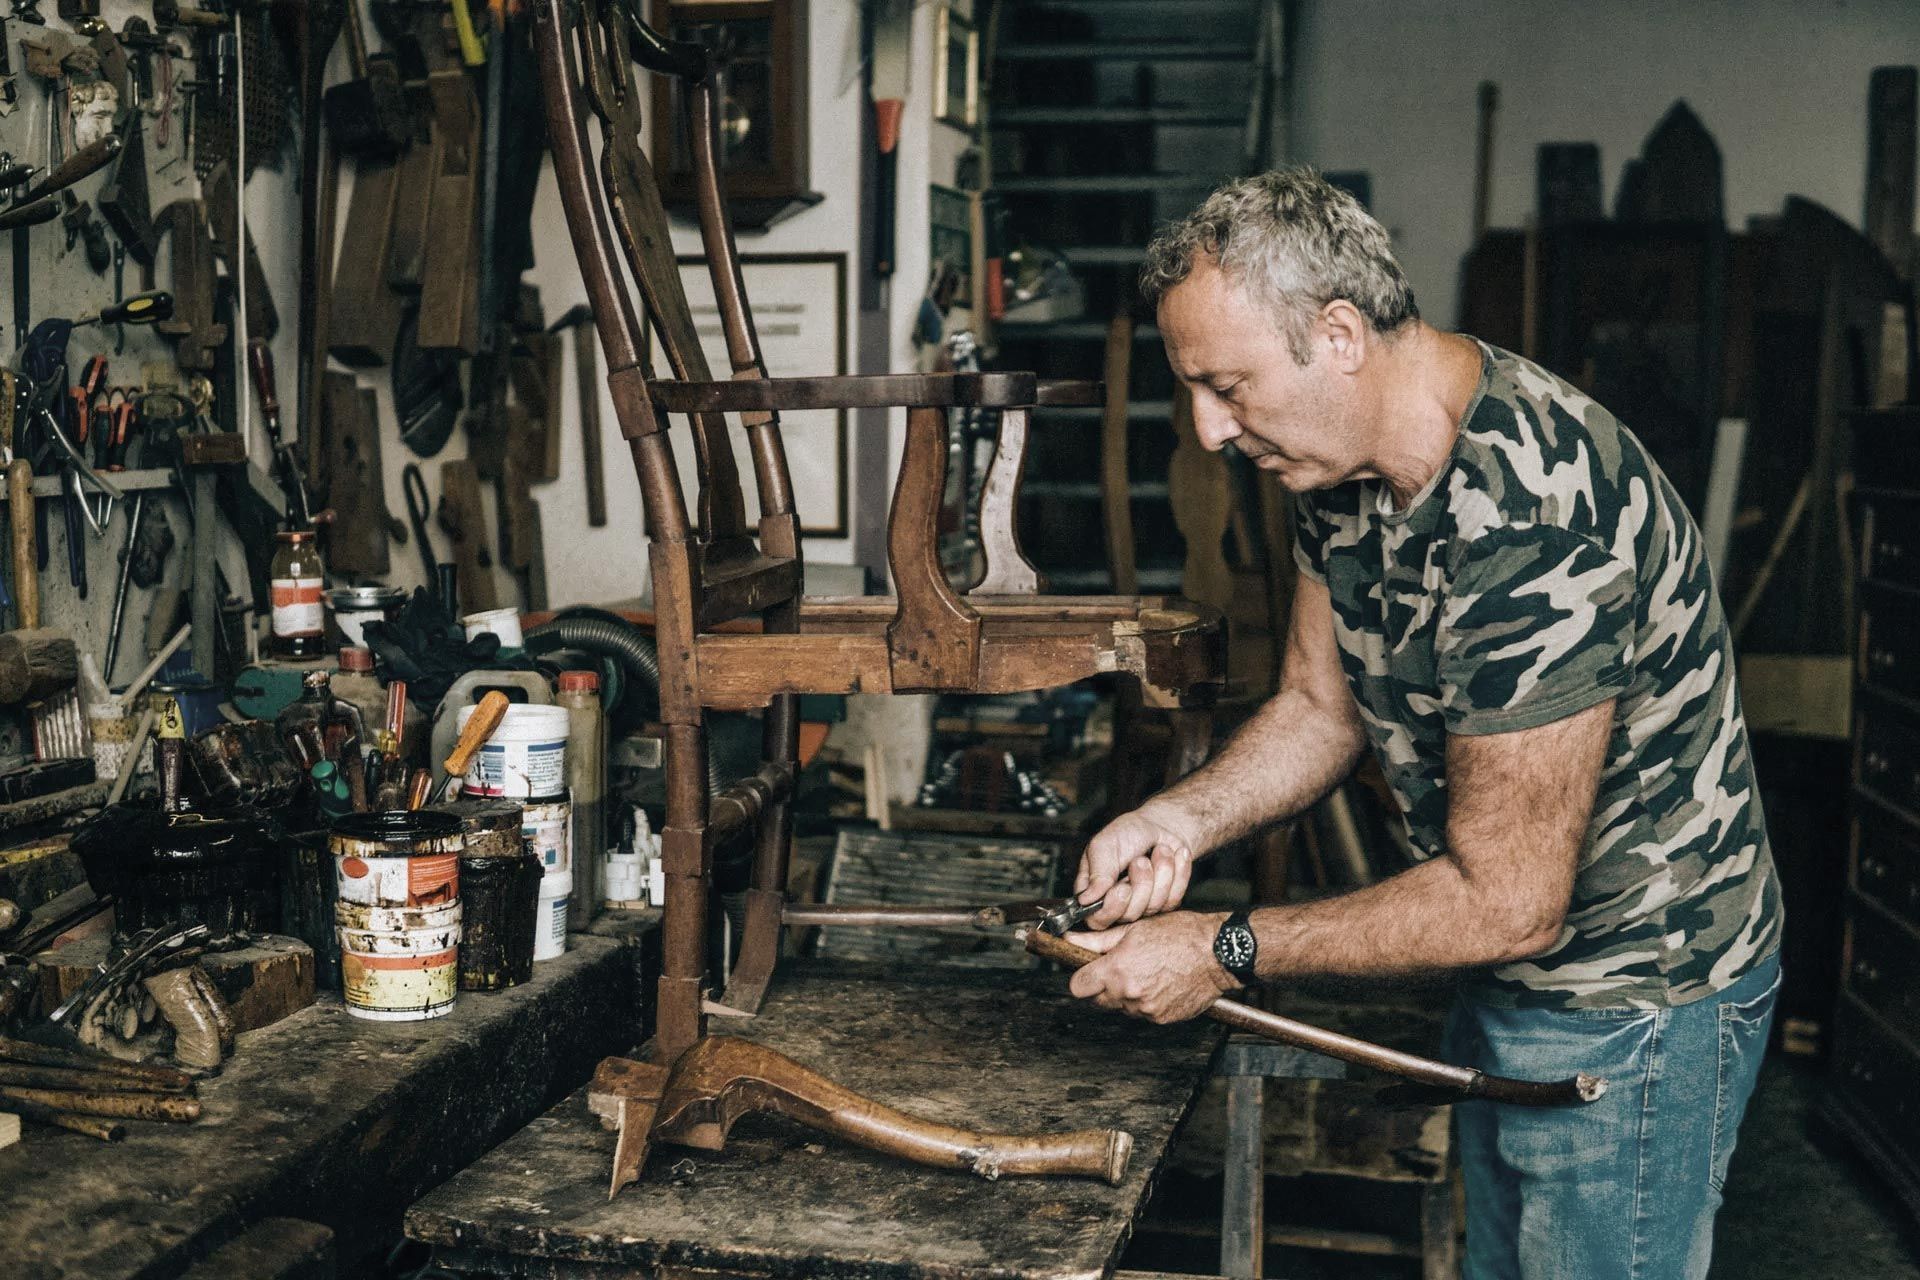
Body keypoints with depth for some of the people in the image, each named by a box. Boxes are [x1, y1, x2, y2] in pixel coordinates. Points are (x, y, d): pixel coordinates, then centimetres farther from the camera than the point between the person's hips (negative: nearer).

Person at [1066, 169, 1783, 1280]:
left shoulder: (1528, 519, -34)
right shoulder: (1348, 454, -4)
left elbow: (1506, 902, -30)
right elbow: (1320, 708, 7)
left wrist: (1225, 950, -22)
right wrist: (1183, 819, -12)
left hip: (1636, 1002, -9)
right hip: (1512, 983, 9)